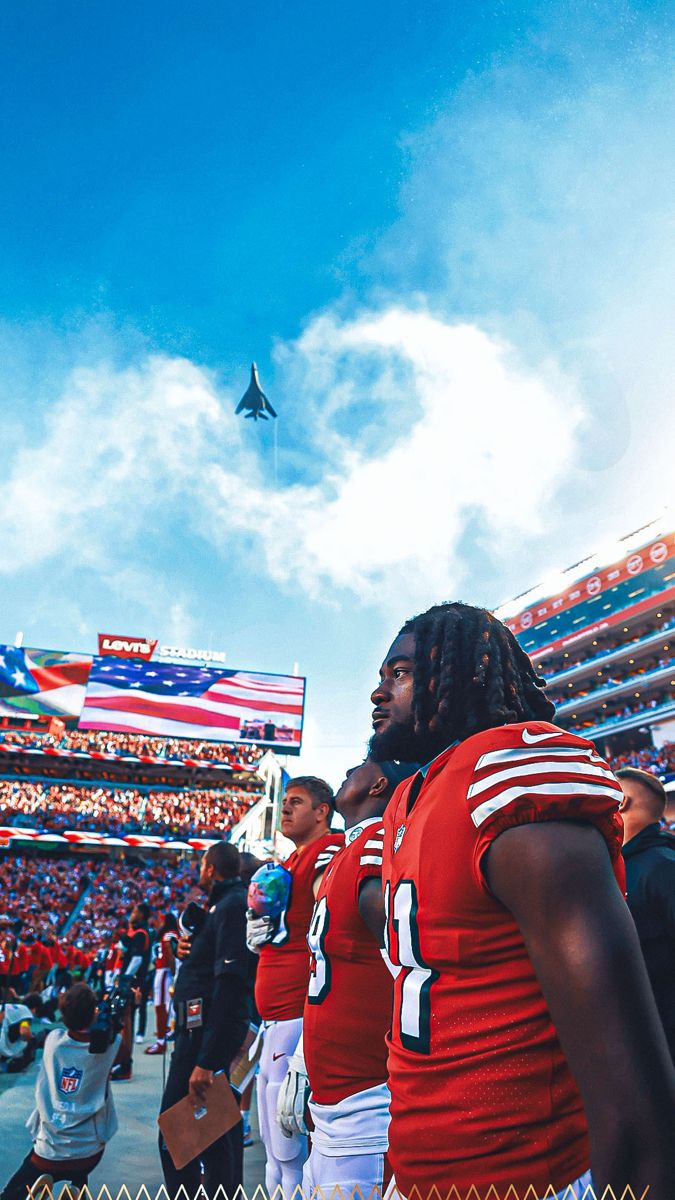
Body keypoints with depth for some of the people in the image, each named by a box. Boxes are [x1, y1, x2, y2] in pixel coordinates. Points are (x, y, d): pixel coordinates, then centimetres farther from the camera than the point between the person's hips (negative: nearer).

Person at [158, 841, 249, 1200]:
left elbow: (229, 982, -27)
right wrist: (186, 950, 0)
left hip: (208, 1033, -10)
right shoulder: (223, 904, 13)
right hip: (199, 1032, 10)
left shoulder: (232, 905, -19)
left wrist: (206, 1061, -28)